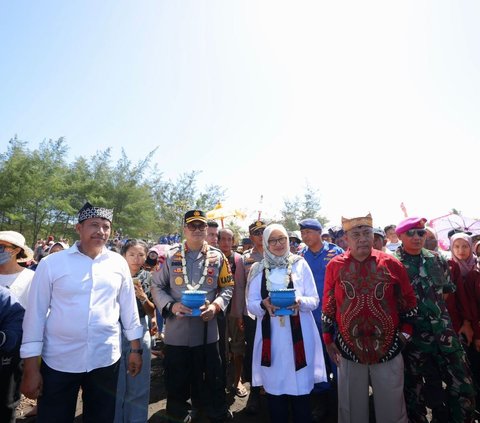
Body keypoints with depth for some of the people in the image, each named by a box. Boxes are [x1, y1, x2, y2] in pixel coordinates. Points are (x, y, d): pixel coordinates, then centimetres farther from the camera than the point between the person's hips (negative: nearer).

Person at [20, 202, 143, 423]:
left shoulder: (118, 263, -2)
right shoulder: (51, 263, -8)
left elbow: (129, 307, 4)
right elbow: (35, 314, -4)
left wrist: (135, 348, 7)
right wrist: (30, 368, -3)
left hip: (105, 360, 2)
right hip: (58, 362, -1)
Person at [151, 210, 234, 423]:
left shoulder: (217, 257, 2)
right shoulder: (171, 255, -2)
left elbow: (228, 287, 5)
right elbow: (157, 287, 1)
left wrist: (215, 306, -11)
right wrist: (171, 305, -15)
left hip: (207, 328, 1)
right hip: (176, 328, 0)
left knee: (212, 376, 13)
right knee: (177, 377, 16)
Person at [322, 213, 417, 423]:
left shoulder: (391, 263, -6)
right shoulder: (335, 266, -7)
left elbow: (409, 301, 6)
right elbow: (328, 306, 1)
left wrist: (405, 331, 3)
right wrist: (328, 339, 3)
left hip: (388, 347, 0)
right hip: (348, 348, 0)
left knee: (391, 405, 16)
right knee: (352, 405, 17)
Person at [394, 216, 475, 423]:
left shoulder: (438, 260, 4)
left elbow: (447, 290, 18)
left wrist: (433, 306, 10)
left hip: (445, 335, 4)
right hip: (413, 338, -4)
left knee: (463, 389, 9)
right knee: (416, 394, 12)